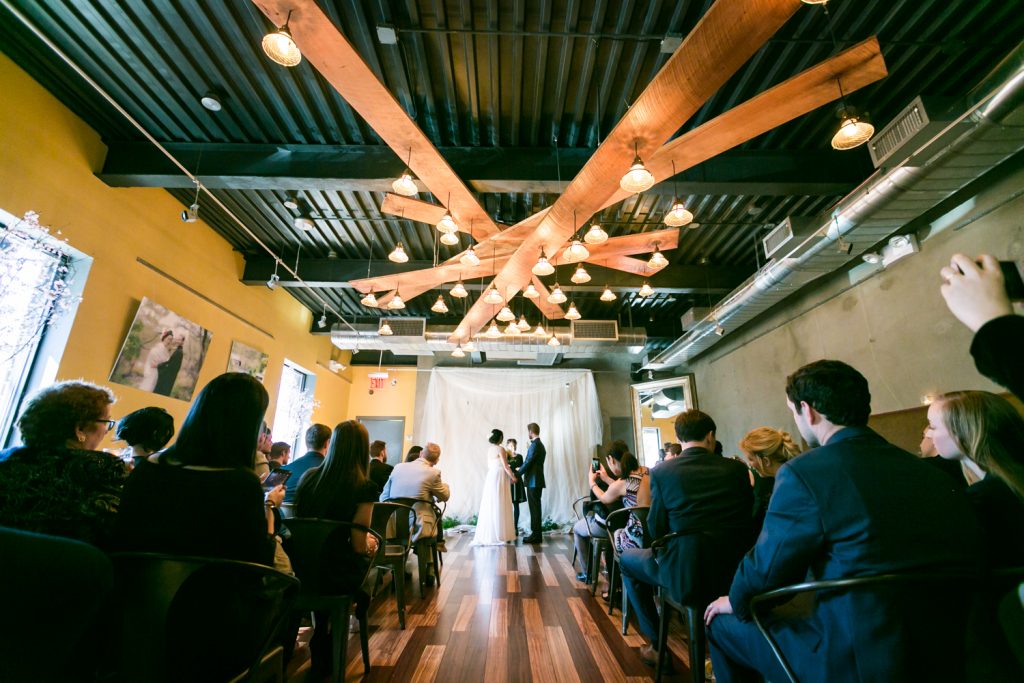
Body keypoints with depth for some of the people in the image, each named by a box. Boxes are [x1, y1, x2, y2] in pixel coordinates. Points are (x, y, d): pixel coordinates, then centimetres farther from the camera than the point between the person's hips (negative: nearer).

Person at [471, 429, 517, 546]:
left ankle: (488, 534, 16)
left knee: (490, 507, 10)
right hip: (500, 478, -7)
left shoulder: (489, 449, 9)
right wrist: (513, 477, -1)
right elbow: (506, 466, -14)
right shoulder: (500, 449, -13)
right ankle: (500, 535, 4)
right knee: (500, 507, -1)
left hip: (490, 477, 7)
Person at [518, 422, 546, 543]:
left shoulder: (535, 445, -16)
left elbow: (528, 463, -19)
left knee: (535, 508, -3)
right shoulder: (540, 445, 15)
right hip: (536, 481, 10)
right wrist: (520, 471, 15)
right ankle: (536, 534, 19)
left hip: (533, 482, -10)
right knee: (535, 508, 13)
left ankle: (536, 536, 4)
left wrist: (517, 475, -11)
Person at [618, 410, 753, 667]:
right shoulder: (737, 468, -2)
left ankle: (657, 645, 25)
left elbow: (656, 530, -6)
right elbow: (748, 518, 9)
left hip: (687, 575, -4)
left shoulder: (661, 471, -11)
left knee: (627, 558, 22)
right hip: (734, 572, 4)